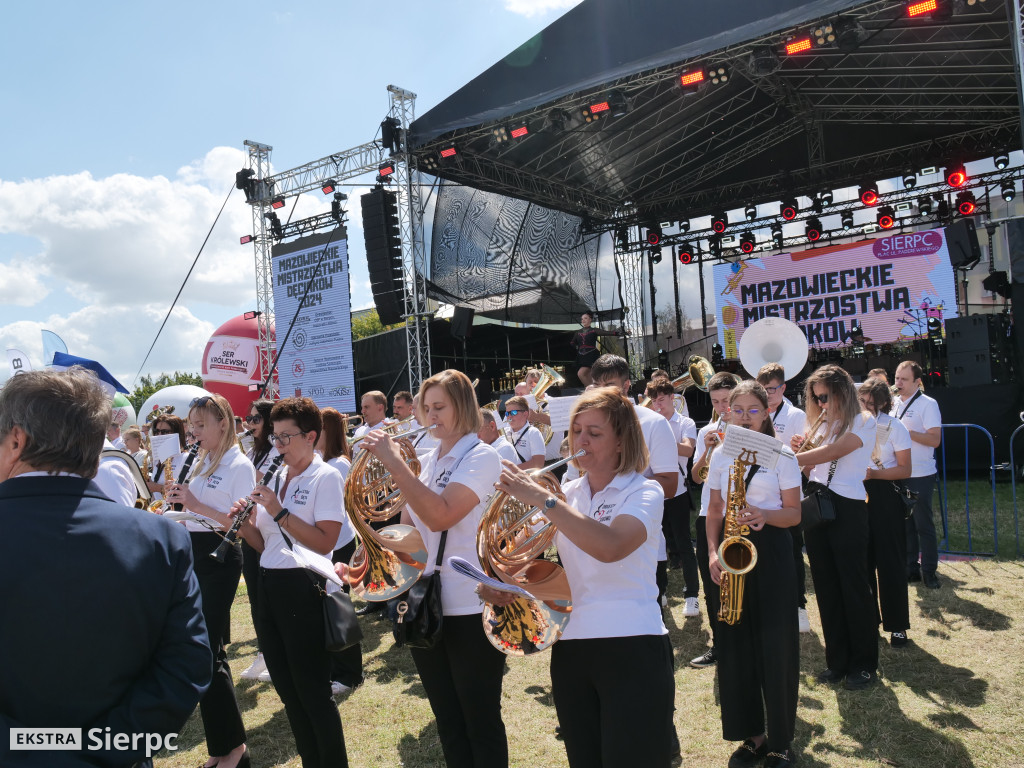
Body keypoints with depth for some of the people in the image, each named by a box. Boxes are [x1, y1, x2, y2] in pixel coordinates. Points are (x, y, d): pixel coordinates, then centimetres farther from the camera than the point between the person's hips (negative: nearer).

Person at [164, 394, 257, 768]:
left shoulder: (239, 465, -11)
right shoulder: (200, 463, 14)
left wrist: (195, 504, -21)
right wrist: (178, 500, -2)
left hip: (219, 558, -8)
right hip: (194, 554, 8)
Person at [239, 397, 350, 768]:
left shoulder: (326, 477, -10)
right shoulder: (275, 478, 12)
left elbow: (325, 542, -19)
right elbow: (265, 543, 14)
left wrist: (279, 512, -20)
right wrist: (244, 522, -4)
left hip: (302, 587, -8)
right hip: (268, 585, 8)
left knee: (313, 692, 1)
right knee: (288, 689, 16)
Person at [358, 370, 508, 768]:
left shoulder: (481, 457, -11)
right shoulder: (428, 461, 10)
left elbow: (440, 516, -26)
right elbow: (409, 524, 12)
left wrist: (393, 462, -24)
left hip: (470, 609, -7)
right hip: (426, 605, 7)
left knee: (481, 723, 6)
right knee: (448, 720, 18)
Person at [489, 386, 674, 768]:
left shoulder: (643, 492, -6)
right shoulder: (567, 494, 9)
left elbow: (610, 546, -27)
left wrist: (541, 498, -28)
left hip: (631, 650, -5)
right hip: (570, 649, 5)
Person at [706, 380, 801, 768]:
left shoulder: (782, 456, -2)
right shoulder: (720, 455, 8)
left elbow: (794, 513, -3)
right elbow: (714, 511, 11)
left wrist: (763, 515, -23)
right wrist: (713, 552, -3)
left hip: (770, 552, -3)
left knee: (776, 647, 0)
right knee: (735, 645, 6)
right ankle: (751, 734, 21)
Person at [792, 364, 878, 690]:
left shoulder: (863, 422, -6)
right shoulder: (824, 425, 16)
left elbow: (830, 453, -21)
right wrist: (799, 450, -6)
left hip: (847, 508, -7)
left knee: (854, 587, 1)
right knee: (826, 589, 11)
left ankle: (864, 664, 14)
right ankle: (838, 661, 22)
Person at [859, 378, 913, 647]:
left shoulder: (895, 427, -6)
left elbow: (905, 470, -8)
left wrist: (874, 473, -20)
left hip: (885, 496, -3)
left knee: (890, 561, 1)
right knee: (862, 560, 9)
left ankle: (897, 625, 13)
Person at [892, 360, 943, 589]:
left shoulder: (927, 404, -8)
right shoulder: (894, 404, 12)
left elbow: (935, 439, -16)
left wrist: (906, 432, -22)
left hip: (920, 475, -6)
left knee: (924, 524, 1)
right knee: (904, 523, 10)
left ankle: (929, 571, 11)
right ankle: (910, 568, 19)